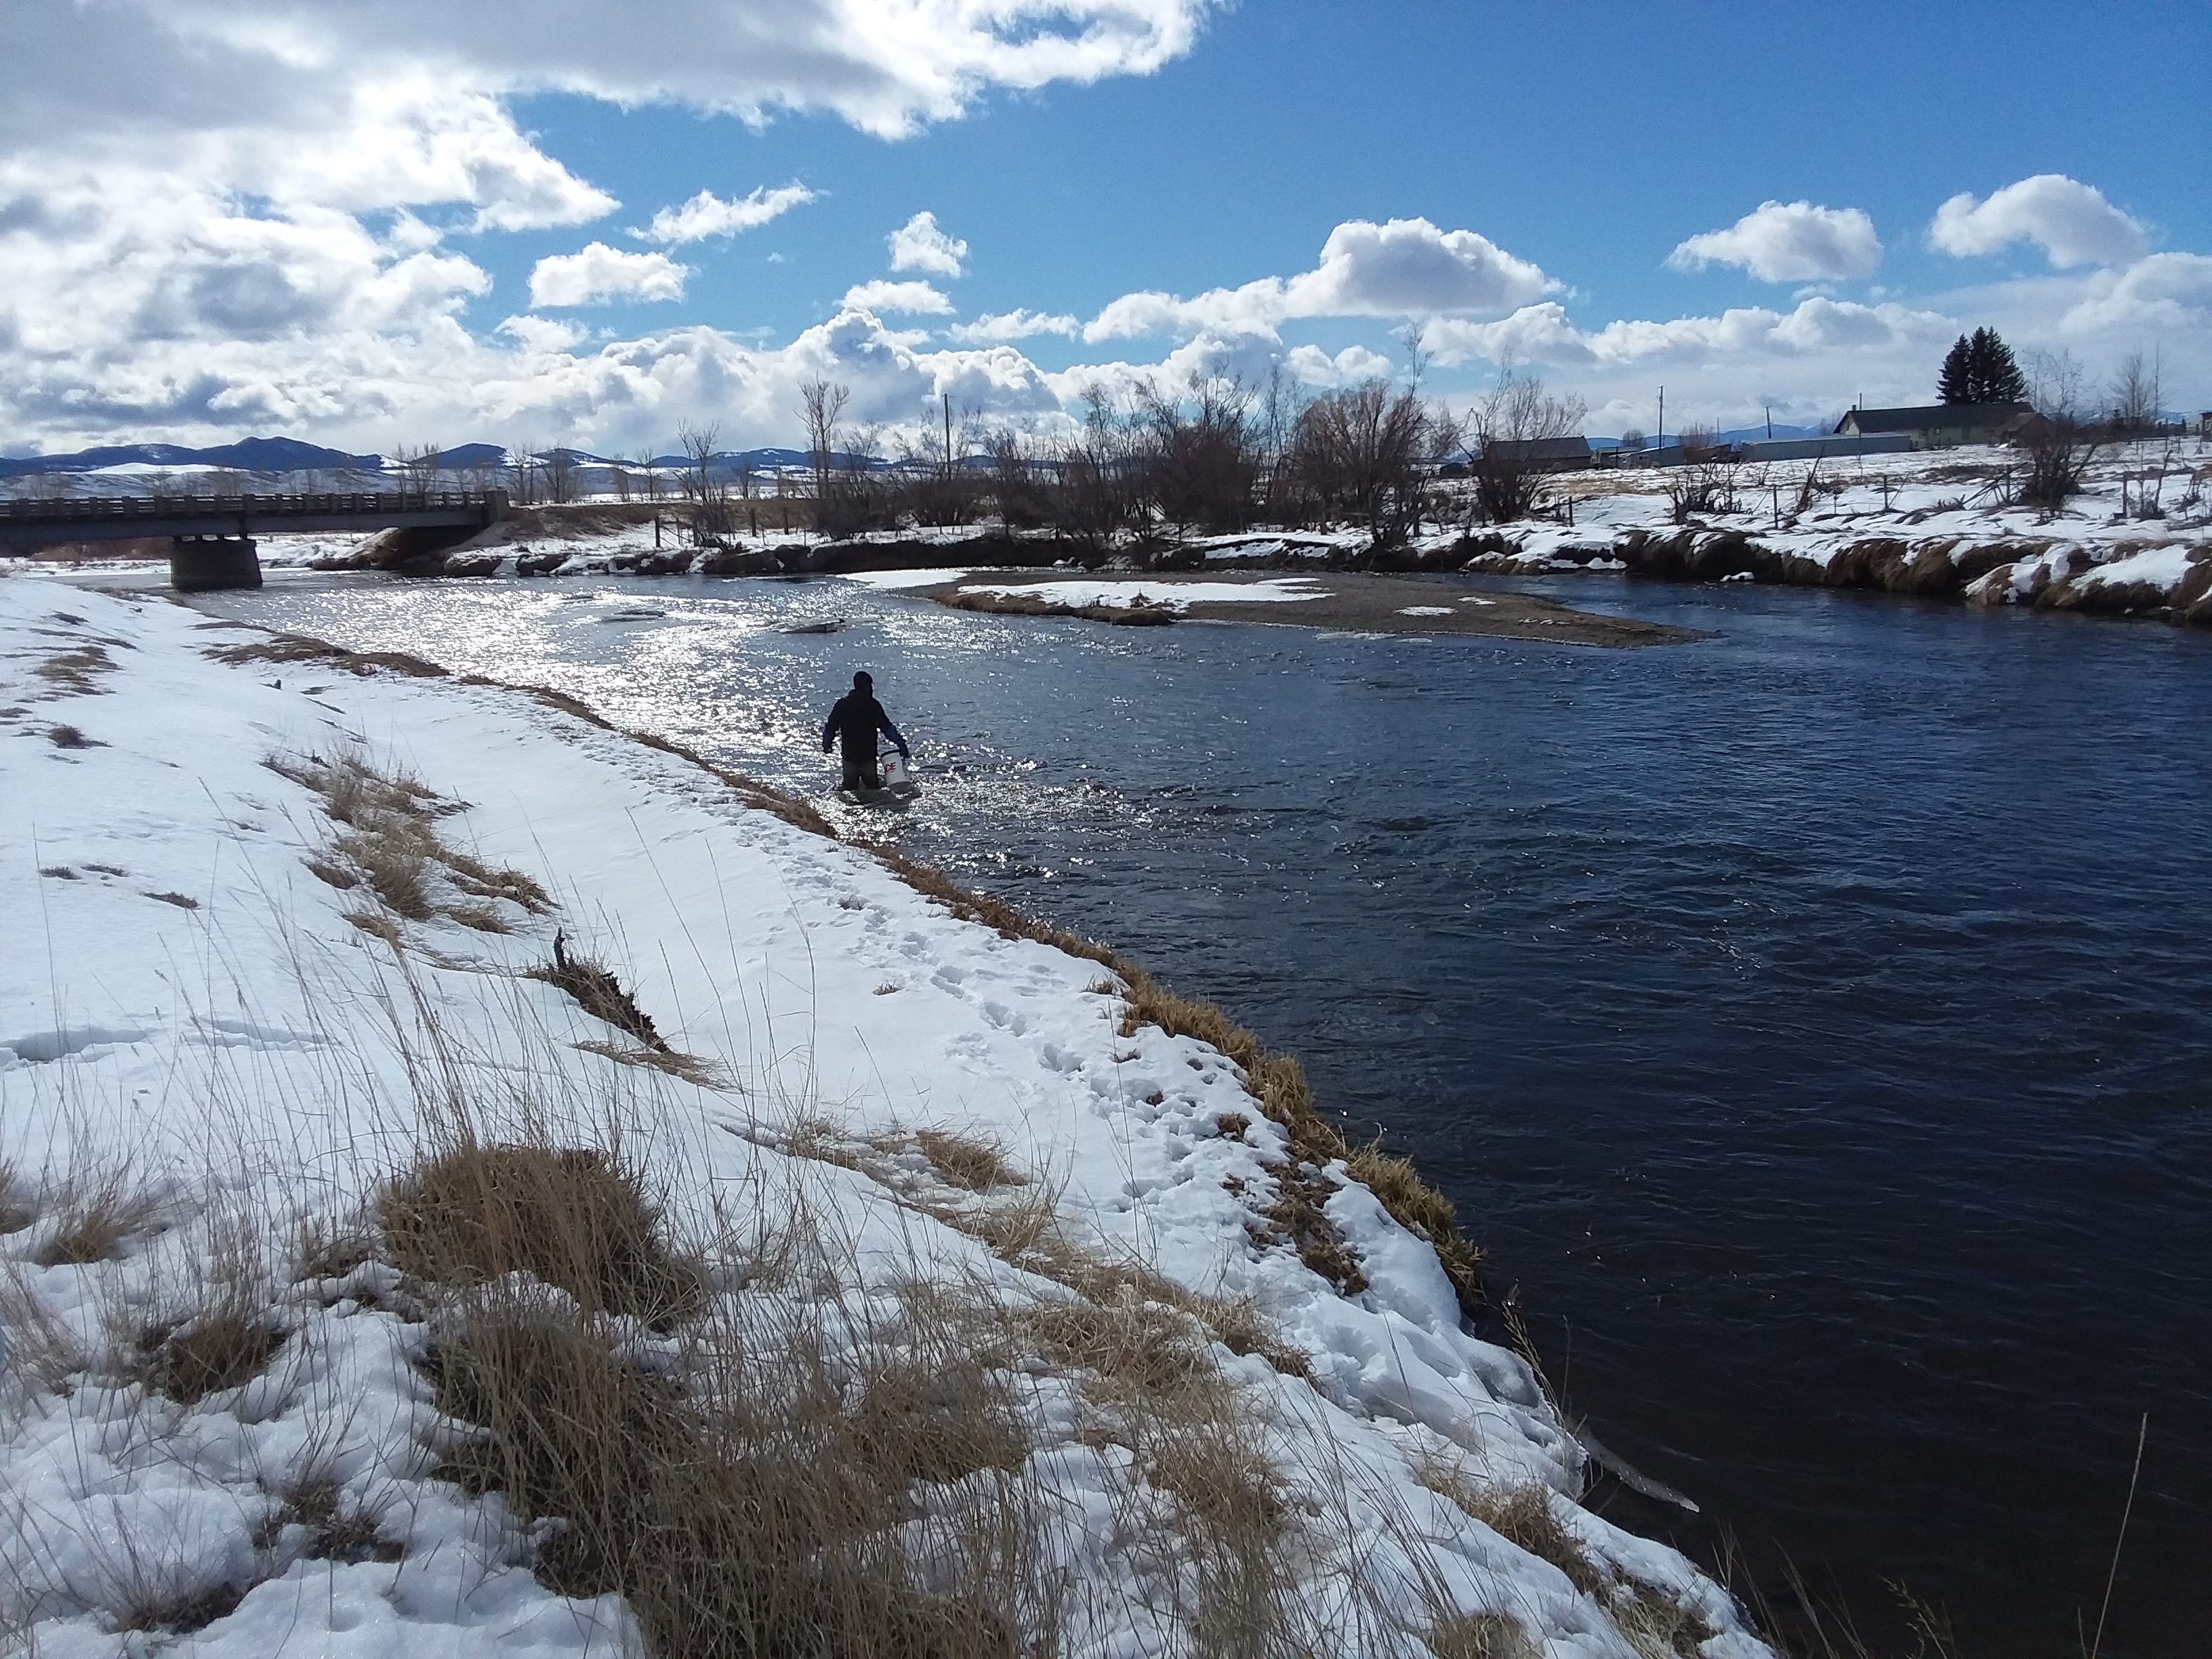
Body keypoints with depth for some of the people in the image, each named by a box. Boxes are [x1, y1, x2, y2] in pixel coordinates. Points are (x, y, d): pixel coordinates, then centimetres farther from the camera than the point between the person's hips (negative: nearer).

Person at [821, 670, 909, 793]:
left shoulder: (843, 704, -1)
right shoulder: (873, 705, -9)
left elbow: (831, 727, 4)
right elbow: (887, 728, -15)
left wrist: (826, 745, 20)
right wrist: (900, 743, -12)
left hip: (849, 756, 2)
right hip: (868, 755, -2)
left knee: (849, 786, 10)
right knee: (873, 788, 8)